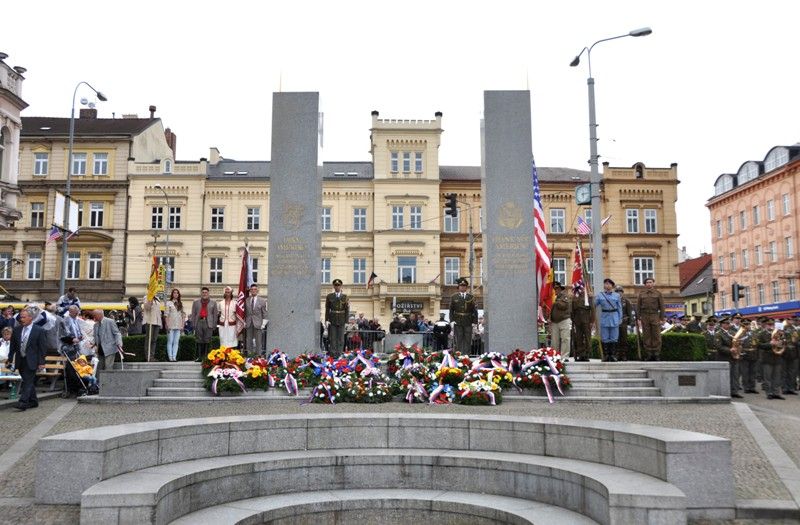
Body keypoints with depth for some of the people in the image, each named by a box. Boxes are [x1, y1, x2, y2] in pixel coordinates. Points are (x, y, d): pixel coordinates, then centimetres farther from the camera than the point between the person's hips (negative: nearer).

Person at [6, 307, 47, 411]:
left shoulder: (39, 330, -6)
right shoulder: (17, 329, 6)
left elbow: (42, 348, -6)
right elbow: (12, 345, 12)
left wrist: (41, 362, -9)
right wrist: (10, 359, 8)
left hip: (31, 361, -5)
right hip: (20, 360, 5)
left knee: (28, 382, -10)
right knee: (27, 382, 13)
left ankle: (23, 403, -13)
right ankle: (33, 401, 23)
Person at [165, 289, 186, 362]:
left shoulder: (181, 304, 14)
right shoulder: (169, 303, 2)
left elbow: (183, 315, 14)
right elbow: (166, 315, -3)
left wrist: (182, 325, 6)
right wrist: (167, 325, -11)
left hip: (178, 326, 4)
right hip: (171, 325, -4)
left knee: (176, 342, 0)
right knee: (170, 341, -3)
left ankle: (174, 357, 0)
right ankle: (170, 356, -2)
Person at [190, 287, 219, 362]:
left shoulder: (213, 303, 12)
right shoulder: (196, 303, 15)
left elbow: (215, 315, 9)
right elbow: (193, 314, 13)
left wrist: (214, 325, 1)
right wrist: (193, 324, 3)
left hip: (208, 324, -1)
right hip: (199, 322, 1)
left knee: (207, 341, -3)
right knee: (199, 340, 0)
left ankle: (206, 356, 0)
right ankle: (199, 356, 3)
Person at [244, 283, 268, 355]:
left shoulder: (262, 301, 1)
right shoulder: (246, 300, 9)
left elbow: (264, 314, 1)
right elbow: (245, 313, 13)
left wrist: (263, 324, -5)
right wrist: (244, 322, 6)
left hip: (258, 324, -3)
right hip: (248, 324, 3)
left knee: (258, 341, -1)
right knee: (249, 341, 6)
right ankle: (249, 354, 13)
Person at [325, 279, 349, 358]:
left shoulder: (345, 297, 5)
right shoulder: (329, 296, 5)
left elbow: (347, 310, 4)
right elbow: (327, 309, 4)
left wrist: (346, 321, -2)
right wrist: (326, 320, -4)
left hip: (341, 320, 0)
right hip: (332, 320, 0)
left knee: (341, 338, 1)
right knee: (333, 338, 1)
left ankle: (339, 354, 6)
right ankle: (333, 354, 4)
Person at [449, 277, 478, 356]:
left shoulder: (471, 297, 8)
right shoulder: (454, 297, 8)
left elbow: (474, 310, 5)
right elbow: (451, 310, 7)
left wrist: (474, 321, -2)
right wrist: (452, 321, -3)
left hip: (468, 323, 1)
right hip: (457, 323, -1)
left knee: (468, 340, 0)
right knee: (458, 340, -1)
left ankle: (466, 355, 4)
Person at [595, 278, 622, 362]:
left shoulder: (616, 295, 8)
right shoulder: (600, 295, 8)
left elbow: (619, 308, 8)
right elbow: (594, 305, 9)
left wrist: (620, 319, 3)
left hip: (614, 318, 0)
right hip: (604, 318, 0)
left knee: (614, 337, 1)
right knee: (604, 338, 0)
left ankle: (612, 355, 7)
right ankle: (606, 355, 6)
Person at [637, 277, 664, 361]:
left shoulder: (658, 293, 3)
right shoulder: (641, 294, 7)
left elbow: (662, 307, 0)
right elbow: (638, 307, 5)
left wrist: (662, 319, -6)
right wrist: (638, 318, -2)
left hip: (655, 317, -1)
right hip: (645, 317, 2)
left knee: (656, 335, -2)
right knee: (646, 336, 1)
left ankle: (657, 355, 5)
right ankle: (649, 355, 7)